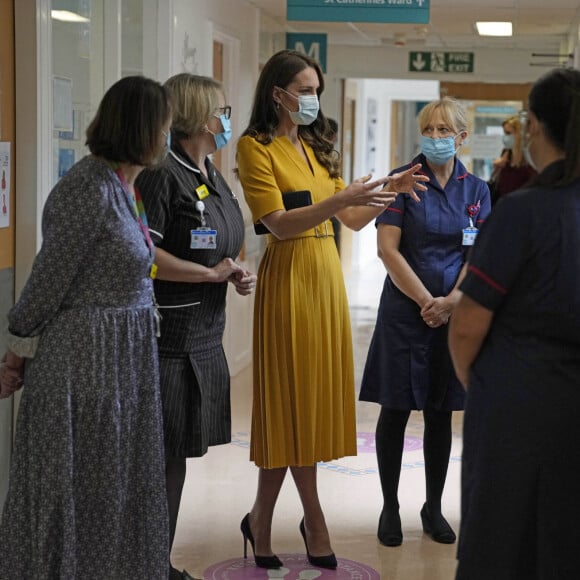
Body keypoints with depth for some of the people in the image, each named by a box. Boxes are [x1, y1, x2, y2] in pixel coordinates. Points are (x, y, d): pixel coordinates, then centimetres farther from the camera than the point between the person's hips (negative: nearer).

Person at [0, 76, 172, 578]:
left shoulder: (124, 187, 9)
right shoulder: (90, 191, -19)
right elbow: (49, 279, -13)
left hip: (124, 358, 9)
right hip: (85, 354, -9)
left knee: (119, 489, 16)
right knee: (76, 493, 6)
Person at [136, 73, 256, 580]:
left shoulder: (212, 177, 16)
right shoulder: (164, 175, -13)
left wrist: (238, 274, 7)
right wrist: (212, 273, -15)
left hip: (205, 336, 9)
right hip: (169, 337, -9)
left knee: (179, 453, 14)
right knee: (163, 454, -3)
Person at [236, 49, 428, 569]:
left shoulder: (316, 149, 17)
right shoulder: (256, 147, -4)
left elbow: (352, 220, 15)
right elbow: (279, 223, -15)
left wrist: (388, 192, -1)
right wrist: (341, 198, -24)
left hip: (327, 277, 8)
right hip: (290, 277, -7)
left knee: (314, 395, 7)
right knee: (295, 396, -1)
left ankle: (263, 521, 16)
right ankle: (313, 522, 9)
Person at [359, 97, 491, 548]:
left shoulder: (477, 190, 6)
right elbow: (388, 249, -9)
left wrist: (450, 302, -11)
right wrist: (425, 300, -11)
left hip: (455, 312, 3)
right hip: (406, 309, -3)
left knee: (441, 413, 10)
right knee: (395, 410, 2)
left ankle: (434, 509, 21)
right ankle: (390, 508, 13)